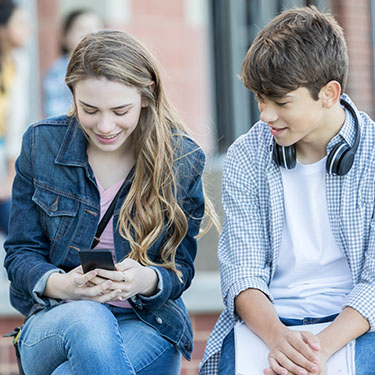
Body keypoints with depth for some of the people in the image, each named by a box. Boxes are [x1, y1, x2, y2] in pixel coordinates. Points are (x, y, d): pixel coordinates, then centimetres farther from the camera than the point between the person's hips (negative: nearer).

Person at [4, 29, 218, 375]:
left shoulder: (182, 160, 0)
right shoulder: (42, 144, 2)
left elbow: (180, 268, 3)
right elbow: (21, 252, 4)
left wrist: (146, 280, -23)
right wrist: (59, 285, -20)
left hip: (148, 325, -1)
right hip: (55, 321, 1)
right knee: (88, 320, -38)